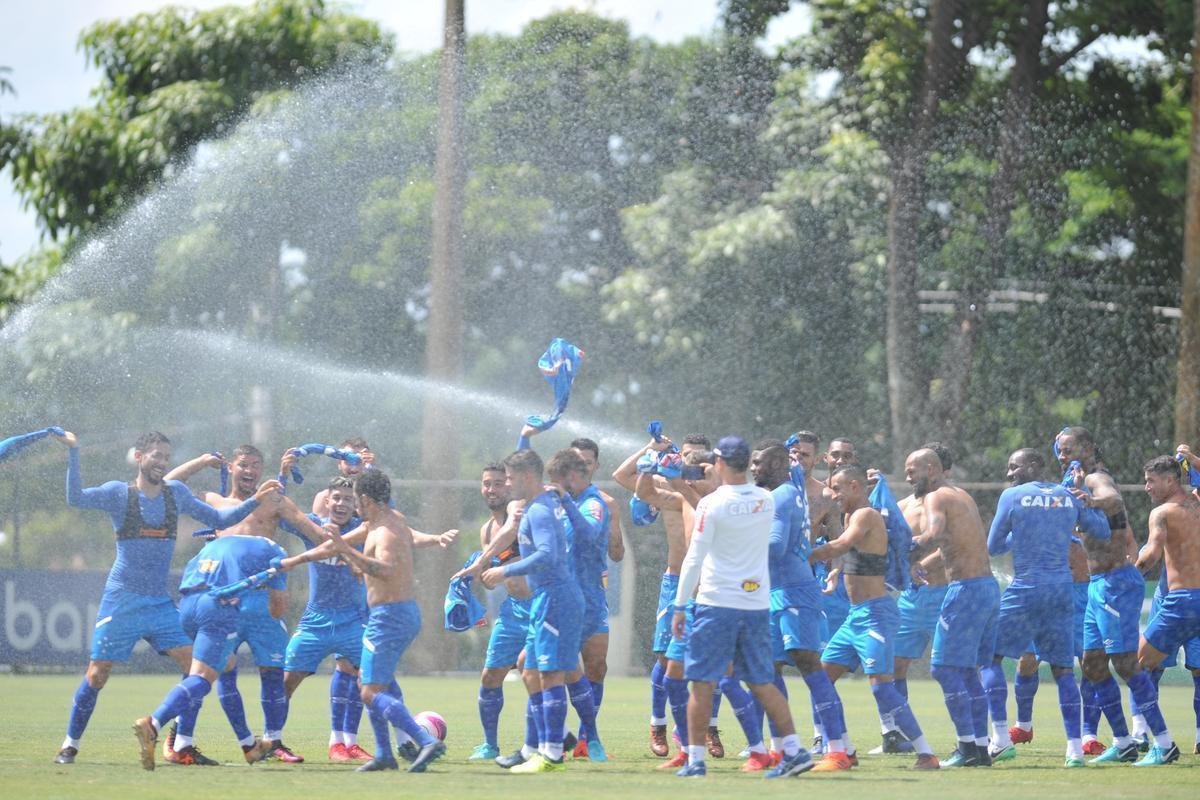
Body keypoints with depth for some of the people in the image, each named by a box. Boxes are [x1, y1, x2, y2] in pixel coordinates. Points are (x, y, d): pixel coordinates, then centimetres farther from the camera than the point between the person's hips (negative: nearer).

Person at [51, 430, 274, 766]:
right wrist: (73, 453, -28)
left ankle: (182, 744, 2)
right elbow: (76, 498, -21)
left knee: (195, 665, -7)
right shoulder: (119, 493, -5)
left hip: (160, 603, 4)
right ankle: (70, 745, 10)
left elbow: (218, 519, 16)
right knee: (97, 675, -4)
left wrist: (254, 501, 5)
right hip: (121, 600, -4)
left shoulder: (176, 492, 8)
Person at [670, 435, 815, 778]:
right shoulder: (766, 501, 5)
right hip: (757, 605, 5)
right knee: (762, 682, 11)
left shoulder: (712, 504, -11)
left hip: (716, 605, -5)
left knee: (702, 682, 1)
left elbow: (695, 558, -10)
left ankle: (695, 760, 0)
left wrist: (679, 606, -5)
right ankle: (794, 750, 3)